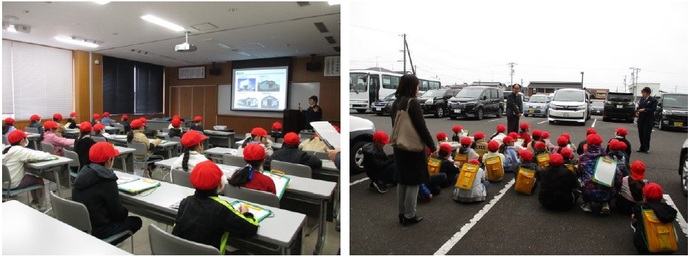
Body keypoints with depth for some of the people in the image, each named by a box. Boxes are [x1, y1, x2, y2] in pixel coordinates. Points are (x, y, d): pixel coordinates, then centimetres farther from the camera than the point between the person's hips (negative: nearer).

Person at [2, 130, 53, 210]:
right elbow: (38, 156, -26)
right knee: (39, 180, 12)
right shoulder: (19, 150, -22)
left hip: (5, 182, 9)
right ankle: (41, 206, 21)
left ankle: (35, 202, 36)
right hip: (13, 184, -9)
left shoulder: (7, 149, 7)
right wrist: (47, 154, -6)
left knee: (32, 176, 27)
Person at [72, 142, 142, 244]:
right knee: (136, 221, 10)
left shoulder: (83, 174, -1)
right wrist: (126, 211, 4)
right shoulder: (107, 180, -23)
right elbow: (118, 213, -15)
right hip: (96, 230, -7)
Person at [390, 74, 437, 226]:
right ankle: (410, 216, 11)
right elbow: (422, 127, -18)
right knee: (413, 182, 3)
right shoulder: (412, 103, -16)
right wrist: (433, 147, -12)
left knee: (402, 181, 15)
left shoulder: (396, 103, 9)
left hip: (399, 147, 8)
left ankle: (401, 214, 24)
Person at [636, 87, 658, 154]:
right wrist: (637, 112, -2)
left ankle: (646, 148, 7)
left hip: (648, 120, -5)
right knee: (641, 134, 7)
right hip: (640, 119, 5)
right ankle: (642, 147, 15)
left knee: (647, 134, -2)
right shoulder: (641, 99, 10)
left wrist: (644, 110, -22)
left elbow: (653, 109, -13)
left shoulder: (653, 100, -5)